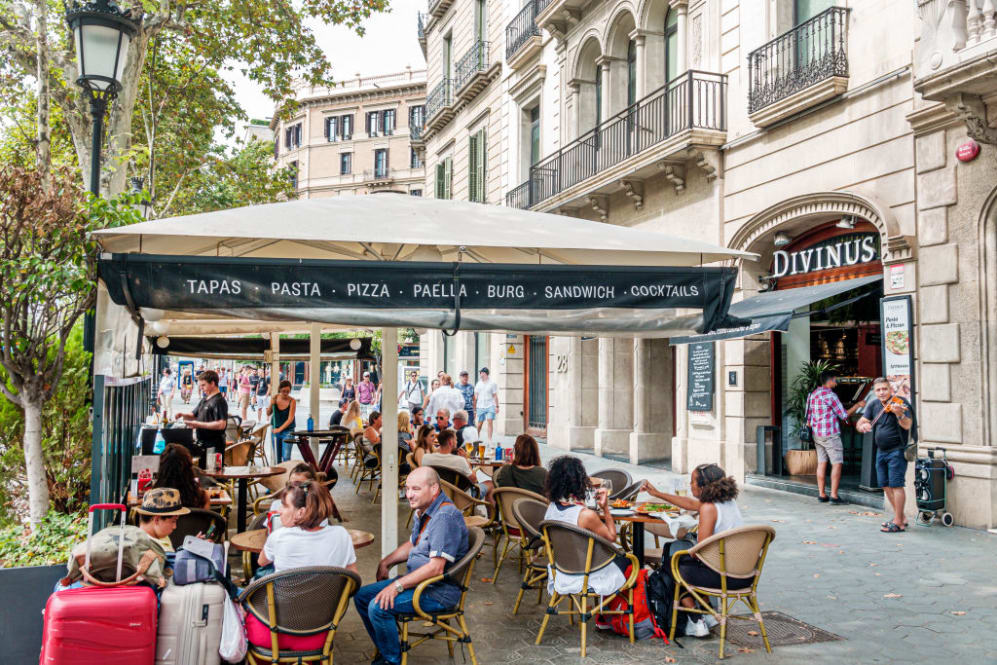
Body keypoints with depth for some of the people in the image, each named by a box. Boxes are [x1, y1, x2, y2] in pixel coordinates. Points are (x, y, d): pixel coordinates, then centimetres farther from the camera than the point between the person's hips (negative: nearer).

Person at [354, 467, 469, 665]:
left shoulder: (446, 517, -24)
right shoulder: (422, 511, 9)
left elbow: (436, 568, -28)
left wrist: (397, 586, -24)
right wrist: (386, 562, 14)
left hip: (439, 591, -10)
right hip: (416, 580, 10)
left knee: (379, 607, -23)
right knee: (361, 596, 8)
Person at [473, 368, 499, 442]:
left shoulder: (492, 383, 3)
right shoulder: (478, 384, 11)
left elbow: (495, 396, 4)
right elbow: (476, 397, 13)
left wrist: (497, 406, -2)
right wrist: (474, 409, 10)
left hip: (490, 406, -2)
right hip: (480, 406, 2)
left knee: (490, 422, -13)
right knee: (479, 424, 4)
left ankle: (489, 438, -11)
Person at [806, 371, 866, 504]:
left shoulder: (813, 394, 12)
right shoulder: (829, 394, -12)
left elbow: (808, 418, 15)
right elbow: (844, 415, -7)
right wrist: (857, 405, 3)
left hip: (817, 434, 8)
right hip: (830, 434, -8)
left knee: (821, 463, 9)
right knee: (837, 464, -4)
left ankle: (821, 494, 9)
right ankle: (834, 496, -8)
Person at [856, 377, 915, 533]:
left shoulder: (900, 403, -14)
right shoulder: (873, 405, 5)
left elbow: (907, 425, -26)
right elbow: (860, 423, 2)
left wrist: (899, 414, -46)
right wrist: (862, 425, -22)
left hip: (897, 451, -7)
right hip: (881, 451, 7)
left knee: (896, 485, -8)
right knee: (886, 485, 12)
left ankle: (898, 522, -3)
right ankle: (901, 517, 24)